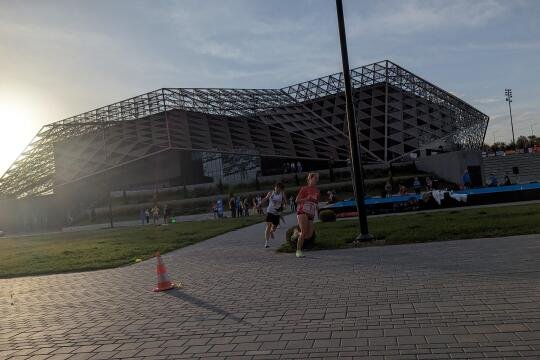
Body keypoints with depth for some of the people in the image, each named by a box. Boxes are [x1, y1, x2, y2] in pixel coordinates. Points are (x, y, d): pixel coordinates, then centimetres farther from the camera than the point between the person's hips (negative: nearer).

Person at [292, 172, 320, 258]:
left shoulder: (317, 191, 14)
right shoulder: (304, 189, -1)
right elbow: (297, 200, -4)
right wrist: (307, 199, -16)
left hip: (311, 215, 5)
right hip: (302, 212, -5)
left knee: (309, 235, -2)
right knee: (304, 232, -16)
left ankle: (297, 233, 28)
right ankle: (298, 251, -2)